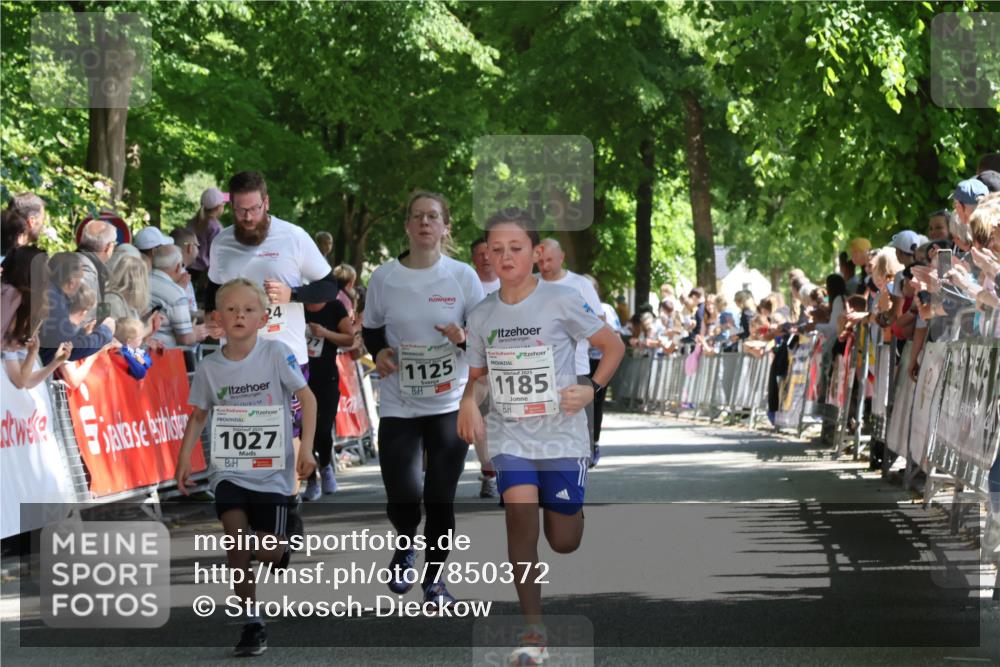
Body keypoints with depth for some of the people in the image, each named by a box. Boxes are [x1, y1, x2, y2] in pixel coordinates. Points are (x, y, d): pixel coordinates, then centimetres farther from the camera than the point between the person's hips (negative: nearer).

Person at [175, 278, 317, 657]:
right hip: (229, 470, 2)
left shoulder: (276, 354, -8)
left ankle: (287, 534, 33)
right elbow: (198, 415, 12)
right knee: (236, 540, -17)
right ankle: (252, 624, -4)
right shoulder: (209, 367, 0)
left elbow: (306, 397, -6)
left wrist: (306, 449, -14)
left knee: (266, 553, -6)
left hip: (272, 470, -2)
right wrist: (184, 460, 4)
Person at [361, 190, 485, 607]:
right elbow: (371, 331, 13)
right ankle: (405, 546, 26)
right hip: (398, 406, 0)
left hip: (450, 404, 0)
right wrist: (379, 352, -8)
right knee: (402, 498, -8)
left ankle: (434, 577, 19)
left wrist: (464, 337, -19)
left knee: (440, 498, -1)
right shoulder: (383, 278, 0)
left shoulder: (463, 277, -2)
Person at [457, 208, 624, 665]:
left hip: (561, 435, -2)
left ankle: (571, 505, 44)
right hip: (509, 434, 2)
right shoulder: (481, 317, 1)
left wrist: (591, 389, -12)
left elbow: (613, 345, 1)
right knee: (519, 507, -24)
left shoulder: (561, 300, -9)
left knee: (563, 542, 3)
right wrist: (469, 401, -7)